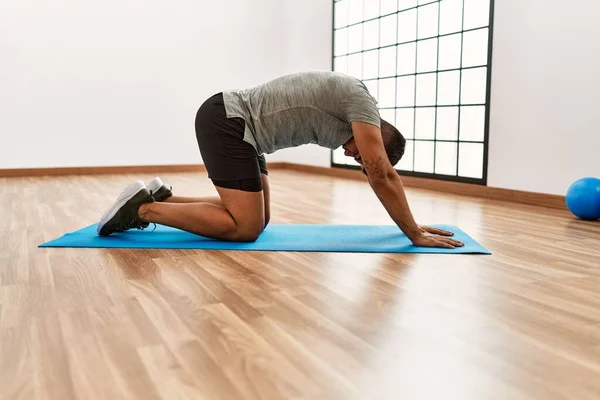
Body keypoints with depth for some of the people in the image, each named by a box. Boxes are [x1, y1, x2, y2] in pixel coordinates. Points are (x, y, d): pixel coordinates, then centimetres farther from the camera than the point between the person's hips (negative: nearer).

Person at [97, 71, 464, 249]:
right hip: (227, 121, -10)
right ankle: (144, 208, -5)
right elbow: (382, 176, -16)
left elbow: (382, 175, 21)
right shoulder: (360, 99, -11)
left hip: (233, 124, 10)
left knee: (257, 218, 11)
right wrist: (414, 234, -10)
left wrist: (413, 224, 22)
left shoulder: (349, 108, 18)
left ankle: (164, 199, 15)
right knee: (245, 228, -13)